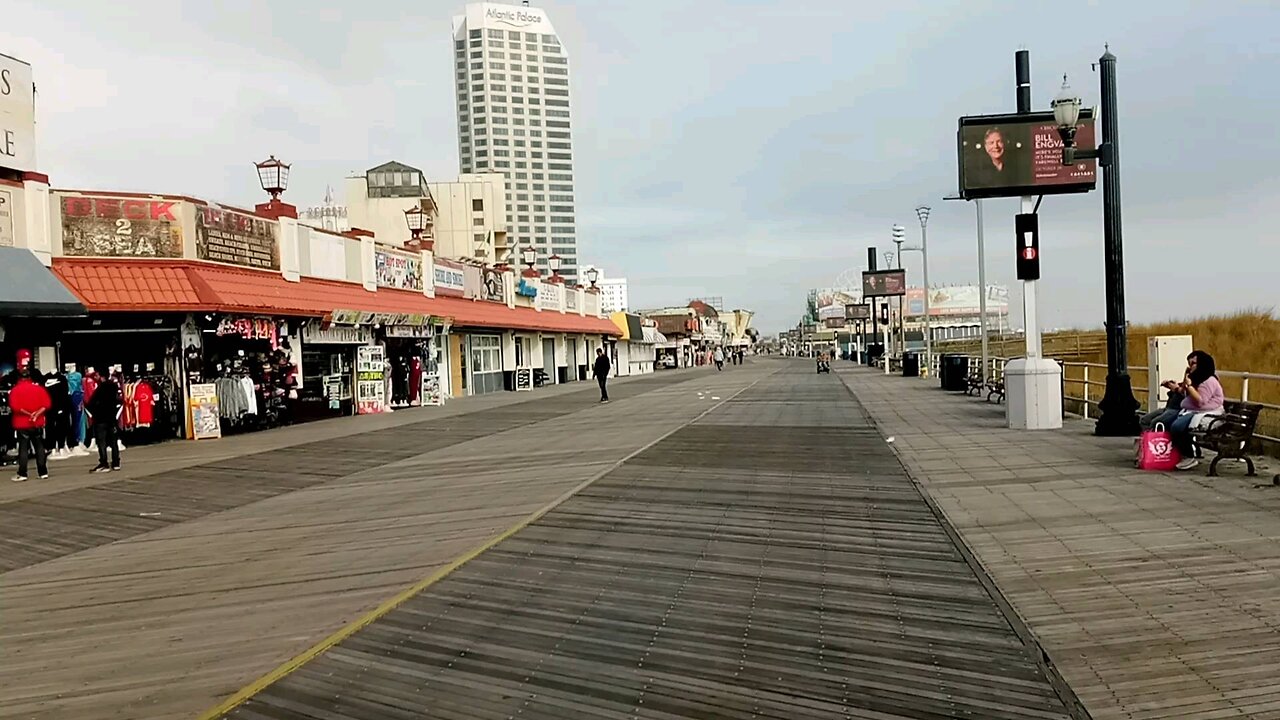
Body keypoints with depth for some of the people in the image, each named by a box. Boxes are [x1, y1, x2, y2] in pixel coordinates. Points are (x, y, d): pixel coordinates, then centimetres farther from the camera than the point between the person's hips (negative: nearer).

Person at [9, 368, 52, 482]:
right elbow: (47, 404, -6)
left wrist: (28, 414, -9)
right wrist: (37, 414, -11)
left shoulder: (15, 390, -5)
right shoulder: (39, 388, 3)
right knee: (39, 447, 7)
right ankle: (43, 473, 7)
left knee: (23, 448, -1)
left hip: (22, 424, -3)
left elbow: (14, 407, -16)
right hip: (38, 423, 3)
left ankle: (22, 474, -2)